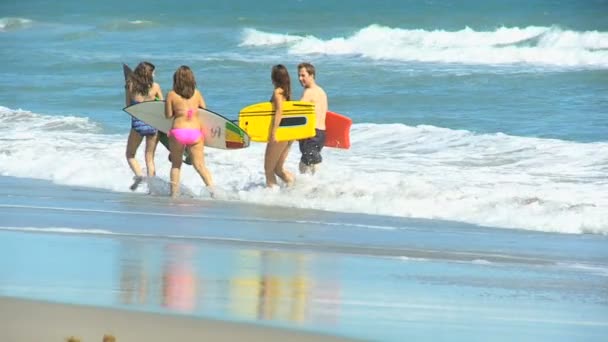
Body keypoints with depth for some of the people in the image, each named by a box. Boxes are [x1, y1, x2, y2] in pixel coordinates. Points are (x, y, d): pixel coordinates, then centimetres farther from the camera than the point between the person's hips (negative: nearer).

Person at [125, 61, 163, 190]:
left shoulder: (130, 86, -3)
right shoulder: (155, 87, -3)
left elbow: (128, 106, 4)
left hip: (137, 123, -1)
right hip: (154, 123, 1)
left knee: (130, 154, 16)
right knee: (150, 157, 13)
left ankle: (139, 175, -10)